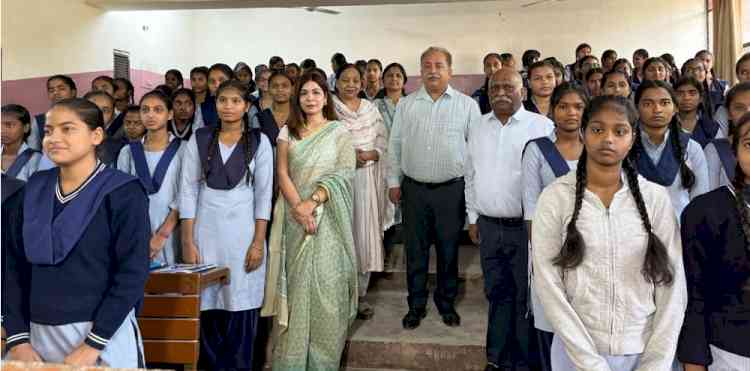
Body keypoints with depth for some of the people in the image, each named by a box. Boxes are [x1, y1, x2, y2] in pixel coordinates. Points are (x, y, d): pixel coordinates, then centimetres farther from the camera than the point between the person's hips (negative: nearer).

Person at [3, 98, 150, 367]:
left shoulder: (123, 192, -11)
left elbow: (132, 273, -15)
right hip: (39, 334, 5)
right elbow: (14, 265, 6)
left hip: (105, 334, -5)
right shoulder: (35, 189, 5)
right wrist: (18, 338, -1)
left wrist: (92, 344, -16)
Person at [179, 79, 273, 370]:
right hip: (206, 230, 1)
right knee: (207, 304, 4)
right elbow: (188, 191, 2)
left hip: (243, 230, -1)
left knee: (241, 305, 1)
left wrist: (258, 242, -6)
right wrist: (188, 242, -5)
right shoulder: (199, 139, 4)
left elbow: (264, 194, 0)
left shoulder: (259, 141, 2)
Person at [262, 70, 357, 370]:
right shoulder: (288, 132, 10)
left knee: (327, 285, -1)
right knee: (296, 285, 3)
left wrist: (312, 202, -17)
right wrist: (298, 207, -13)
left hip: (328, 217, -1)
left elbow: (344, 174, -6)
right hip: (295, 217, 2)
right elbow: (282, 173, 2)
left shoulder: (339, 132, 4)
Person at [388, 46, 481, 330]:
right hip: (414, 189, 2)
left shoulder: (467, 105, 1)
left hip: (452, 189, -1)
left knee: (449, 251, 10)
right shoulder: (406, 105, 7)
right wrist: (394, 181, 5)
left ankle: (446, 303, 28)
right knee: (415, 251, 9)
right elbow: (395, 145, 9)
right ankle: (416, 305, 24)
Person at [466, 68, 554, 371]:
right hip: (488, 226, 4)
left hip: (527, 226, -4)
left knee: (527, 295, 6)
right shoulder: (477, 126, 8)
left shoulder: (542, 126, -7)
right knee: (497, 293, 14)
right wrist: (473, 218, 12)